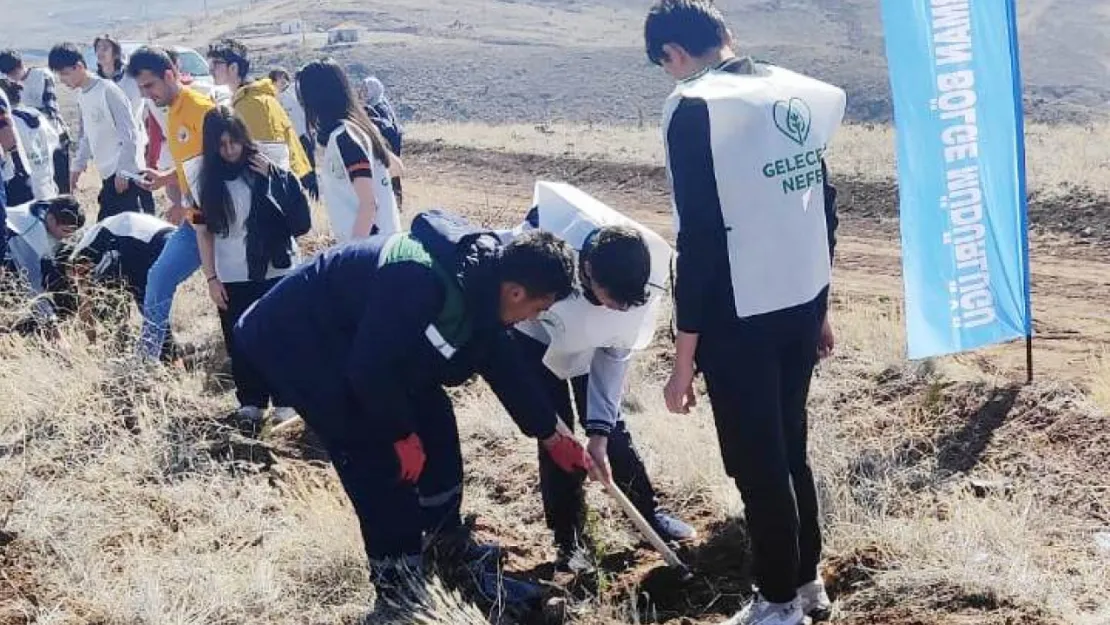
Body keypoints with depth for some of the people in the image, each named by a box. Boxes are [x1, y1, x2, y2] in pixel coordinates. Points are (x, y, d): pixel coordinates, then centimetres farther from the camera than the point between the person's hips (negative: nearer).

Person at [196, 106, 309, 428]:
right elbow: (203, 231, 3)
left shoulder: (266, 169, -3)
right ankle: (250, 402, 19)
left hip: (276, 271, -2)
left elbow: (299, 218, -10)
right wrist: (211, 278, -1)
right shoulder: (209, 179, 2)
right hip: (232, 279, 2)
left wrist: (273, 179, -19)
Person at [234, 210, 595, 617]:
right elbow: (370, 369, -32)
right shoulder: (423, 281, -35)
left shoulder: (479, 284, -4)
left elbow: (504, 366, 9)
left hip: (356, 342, 9)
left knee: (433, 419, 8)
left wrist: (553, 436, 18)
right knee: (380, 459, -10)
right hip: (295, 341, -9)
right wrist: (402, 434, -16)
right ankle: (398, 587, 6)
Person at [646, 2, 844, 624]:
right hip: (803, 304, 7)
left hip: (741, 317, -7)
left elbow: (700, 238, -18)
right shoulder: (799, 92, 6)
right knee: (790, 449, 21)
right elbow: (824, 205, 11)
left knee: (756, 464, 8)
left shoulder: (694, 108, -14)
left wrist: (685, 356, -13)